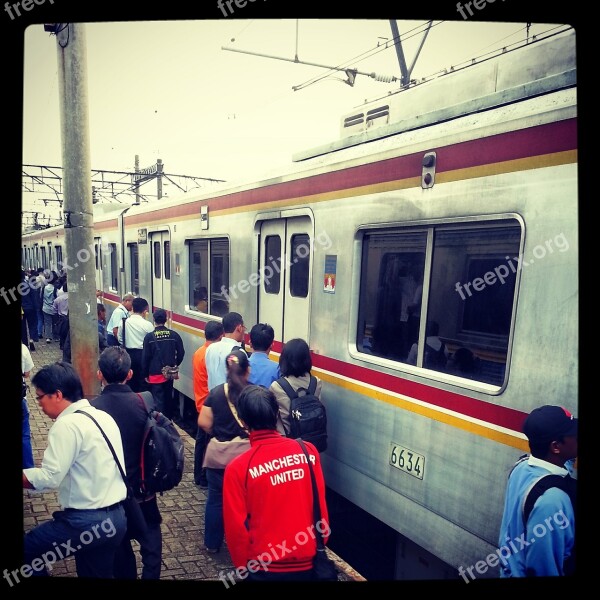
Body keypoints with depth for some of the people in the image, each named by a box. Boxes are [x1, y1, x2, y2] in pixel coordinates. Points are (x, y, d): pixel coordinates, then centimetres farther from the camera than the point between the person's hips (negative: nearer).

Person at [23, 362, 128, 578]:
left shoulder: (67, 424, -16)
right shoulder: (103, 416, 10)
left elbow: (49, 478, -19)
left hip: (87, 521, -9)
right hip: (116, 517, 9)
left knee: (27, 549, 8)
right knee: (98, 574, 24)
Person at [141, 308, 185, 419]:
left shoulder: (149, 337, -11)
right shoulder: (174, 335, -5)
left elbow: (145, 357, -7)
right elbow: (181, 353, -1)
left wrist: (145, 374, 3)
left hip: (155, 374, -3)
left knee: (158, 401, 3)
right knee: (168, 398, 19)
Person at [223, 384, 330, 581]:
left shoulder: (238, 468, -18)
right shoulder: (308, 451, -12)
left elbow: (235, 527, -10)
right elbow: (320, 506, -2)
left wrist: (243, 564, 8)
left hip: (265, 568, -2)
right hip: (309, 561, 2)